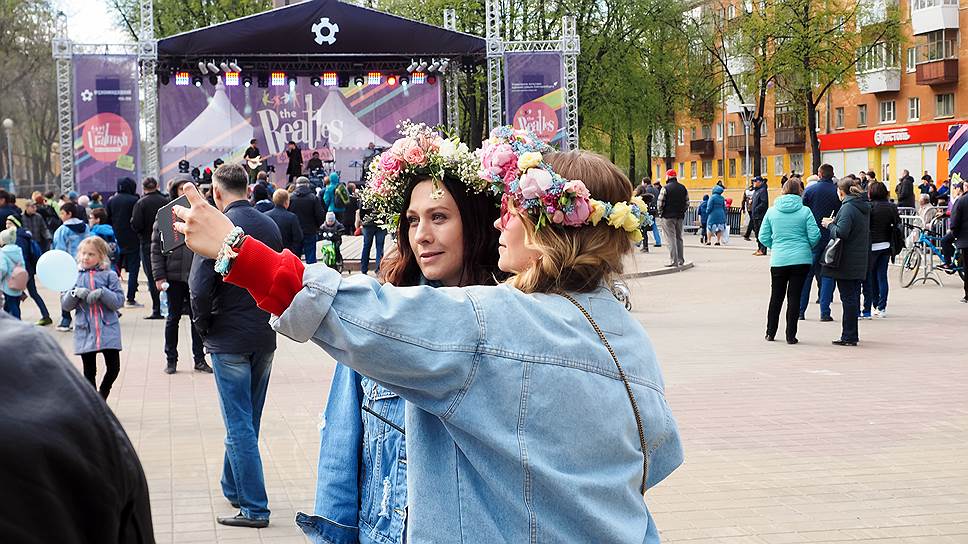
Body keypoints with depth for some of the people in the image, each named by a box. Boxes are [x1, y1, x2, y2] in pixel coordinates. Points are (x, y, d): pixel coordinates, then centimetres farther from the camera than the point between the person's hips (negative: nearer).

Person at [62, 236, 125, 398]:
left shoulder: (109, 275, 0)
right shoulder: (75, 277, 7)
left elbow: (119, 301, -5)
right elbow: (65, 305, 6)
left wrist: (102, 293, -20)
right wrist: (75, 293, -13)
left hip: (108, 330, -1)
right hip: (85, 331, 1)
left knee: (114, 368, -2)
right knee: (89, 372, 5)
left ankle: (102, 394, 24)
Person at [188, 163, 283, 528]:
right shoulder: (271, 227, 5)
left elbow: (200, 288, -19)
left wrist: (204, 326, -3)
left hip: (230, 340, -6)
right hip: (264, 338, 6)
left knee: (239, 425, -1)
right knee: (248, 420, 19)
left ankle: (254, 507, -1)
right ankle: (233, 488, 33)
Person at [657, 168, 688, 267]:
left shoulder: (665, 188, -11)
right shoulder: (683, 188, 8)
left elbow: (660, 203, -12)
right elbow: (687, 202, 11)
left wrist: (660, 213, 1)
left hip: (668, 217, -6)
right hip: (680, 217, 6)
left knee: (671, 238, -4)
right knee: (679, 238, 15)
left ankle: (673, 261, -8)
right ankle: (680, 260, 18)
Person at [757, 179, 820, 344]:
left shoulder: (772, 211, 1)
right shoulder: (805, 211, -6)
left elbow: (763, 237, 3)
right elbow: (814, 236, -7)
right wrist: (808, 247, 13)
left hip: (778, 260, 2)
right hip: (801, 260, -2)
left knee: (776, 297, 14)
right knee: (794, 297, 2)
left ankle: (770, 333, 21)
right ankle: (791, 335, 3)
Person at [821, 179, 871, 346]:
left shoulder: (847, 207, -16)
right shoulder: (864, 207, 13)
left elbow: (841, 232, -26)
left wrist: (829, 224, -7)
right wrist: (835, 222, 16)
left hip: (847, 262, -9)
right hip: (860, 261, 9)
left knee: (848, 298, -5)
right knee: (853, 296, 15)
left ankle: (849, 336, -3)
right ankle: (852, 334, 23)